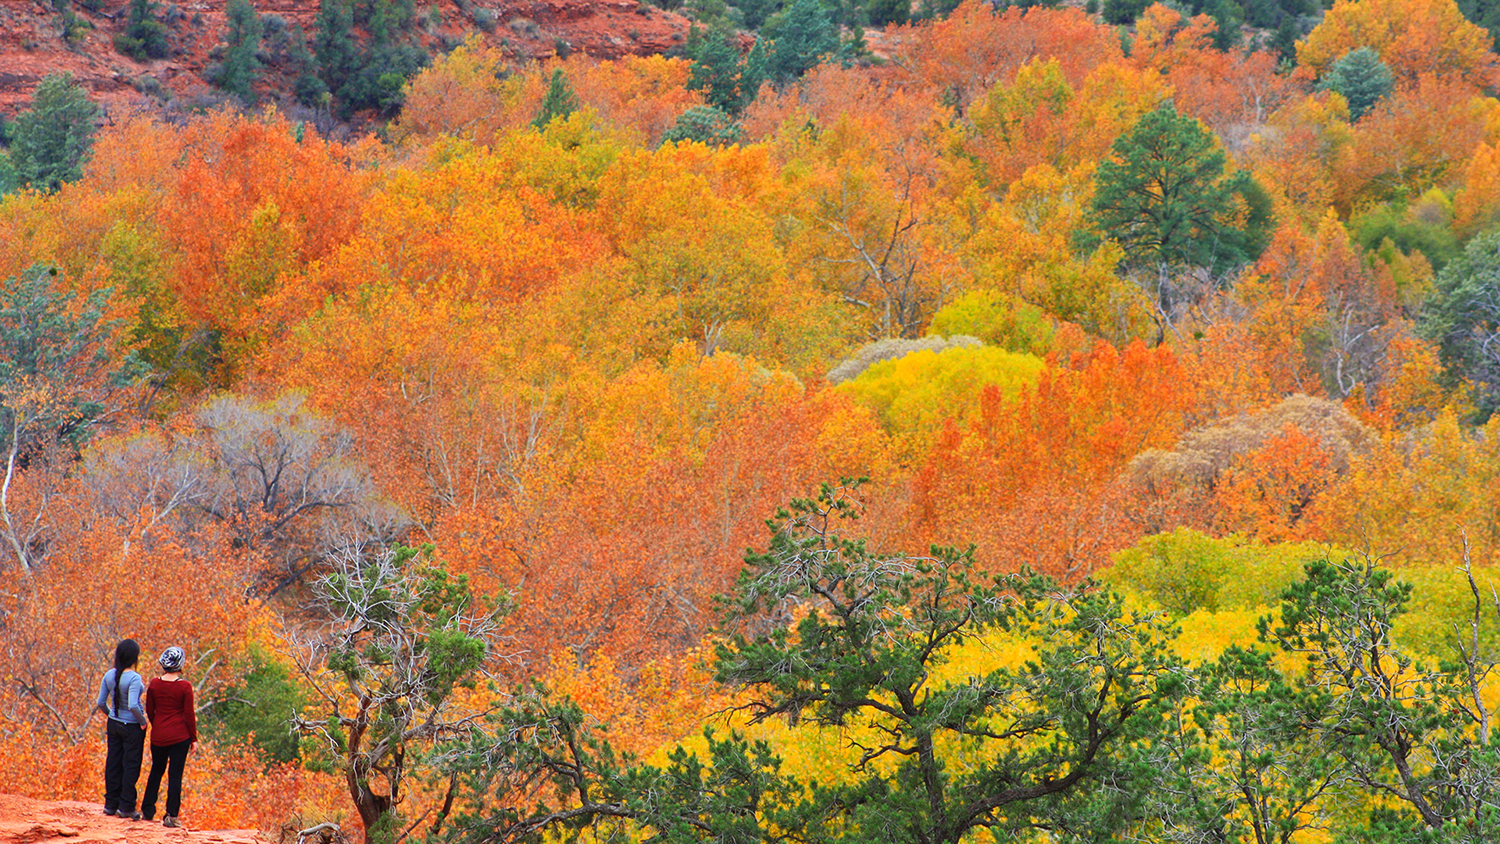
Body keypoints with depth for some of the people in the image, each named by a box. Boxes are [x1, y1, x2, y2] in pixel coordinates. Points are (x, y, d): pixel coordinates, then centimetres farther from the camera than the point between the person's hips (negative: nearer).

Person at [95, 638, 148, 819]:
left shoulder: (109, 675, -2)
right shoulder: (134, 678, -22)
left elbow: (100, 703, 2)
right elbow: (133, 705, -31)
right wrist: (143, 721, -15)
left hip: (114, 723, 6)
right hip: (132, 727, -6)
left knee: (113, 764, 14)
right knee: (131, 766, 5)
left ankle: (111, 804, 20)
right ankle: (126, 807, 10)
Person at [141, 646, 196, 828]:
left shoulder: (155, 684, -2)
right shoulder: (184, 687, -12)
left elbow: (149, 711, 7)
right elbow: (189, 715, -8)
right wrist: (193, 738, 2)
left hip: (158, 736, 3)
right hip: (179, 736, -3)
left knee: (156, 771, 20)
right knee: (175, 775, 2)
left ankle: (148, 810, 23)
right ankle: (171, 815, 0)